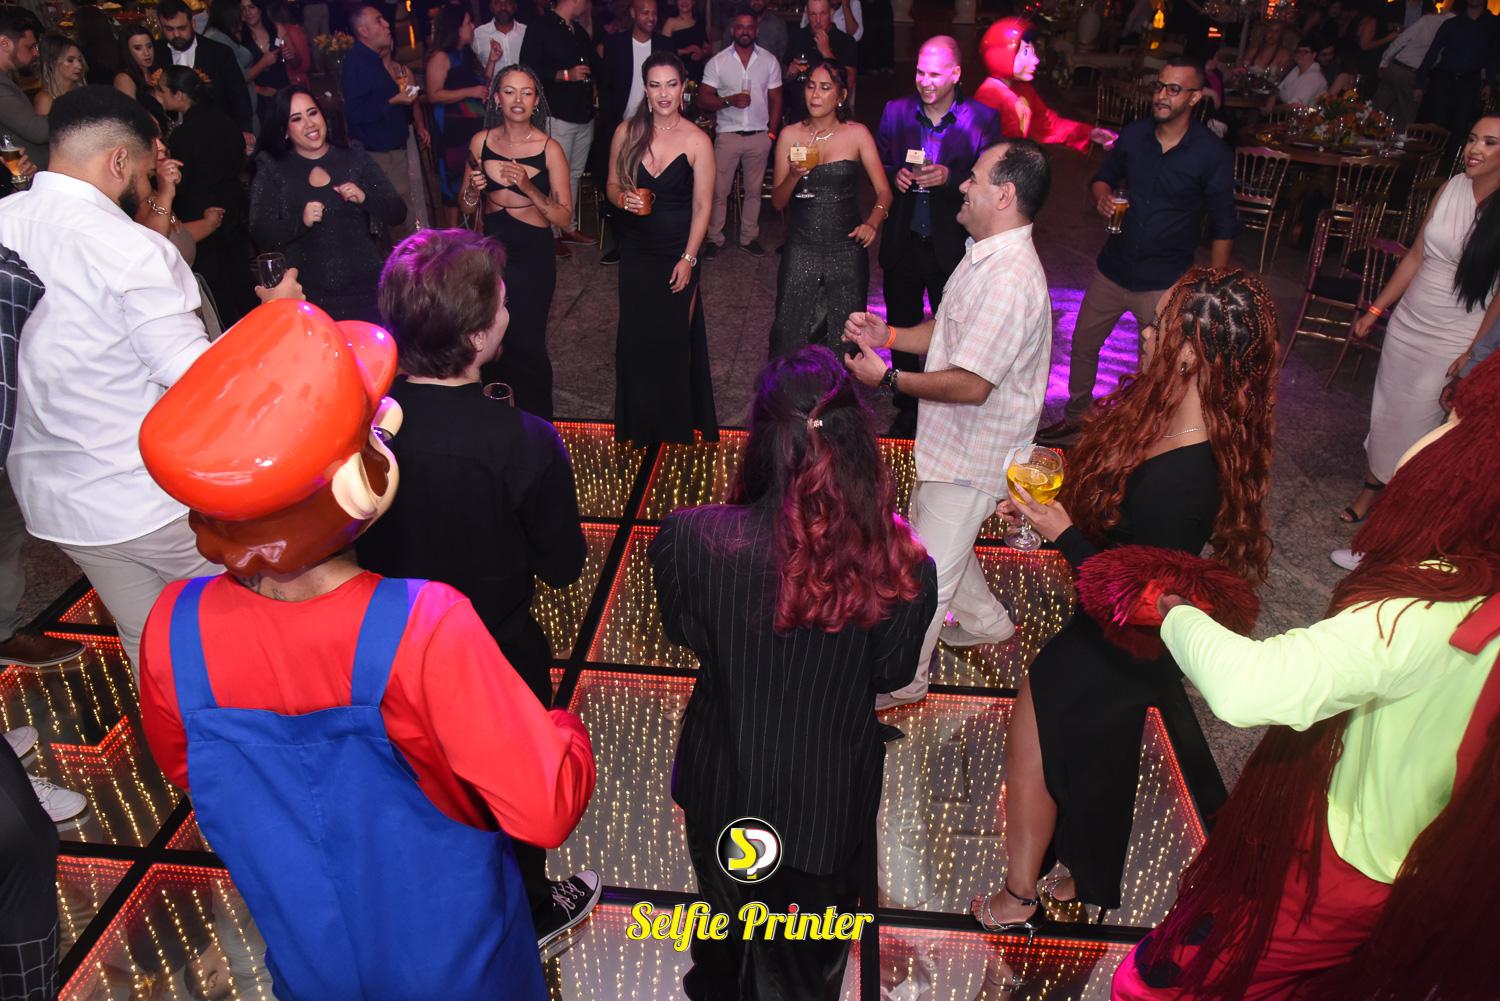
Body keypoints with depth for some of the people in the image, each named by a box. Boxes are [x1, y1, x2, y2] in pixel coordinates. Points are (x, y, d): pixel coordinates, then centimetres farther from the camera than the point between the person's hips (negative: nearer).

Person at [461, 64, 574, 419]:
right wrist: (473, 191, -13)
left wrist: (529, 188, -25)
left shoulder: (550, 149, -12)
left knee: (526, 343, -1)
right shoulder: (480, 142, -2)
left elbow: (564, 217, -12)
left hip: (533, 256, -3)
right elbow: (467, 205, 9)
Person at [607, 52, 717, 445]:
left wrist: (688, 258, -11)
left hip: (677, 251, -3)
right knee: (635, 335, 10)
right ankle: (638, 424, 28)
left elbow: (702, 206, -8)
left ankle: (676, 424, 25)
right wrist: (623, 199, -15)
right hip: (636, 249, 3)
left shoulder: (697, 141, -11)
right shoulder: (627, 132, -2)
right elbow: (613, 185, 8)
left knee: (674, 336, 5)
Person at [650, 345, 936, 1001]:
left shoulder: (691, 540, -31)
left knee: (728, 904, 34)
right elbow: (891, 675, -10)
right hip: (832, 794, -1)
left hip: (724, 782, 1)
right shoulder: (903, 568, -30)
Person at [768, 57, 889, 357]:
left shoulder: (857, 134, -1)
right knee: (790, 331, 4)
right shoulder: (790, 135, 3)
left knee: (846, 335, 5)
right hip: (801, 247, 1)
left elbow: (884, 192, -5)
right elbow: (777, 202, 3)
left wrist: (872, 223, -24)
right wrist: (794, 175, -16)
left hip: (847, 246, -1)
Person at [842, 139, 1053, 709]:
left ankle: (900, 680, 24)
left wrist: (888, 378, -23)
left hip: (971, 453, -11)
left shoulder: (1009, 281, -29)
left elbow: (970, 384, -32)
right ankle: (986, 622, 49)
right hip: (949, 439, 11)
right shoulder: (986, 255, 6)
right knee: (930, 539, 28)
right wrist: (886, 334, -1)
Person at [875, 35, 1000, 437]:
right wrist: (894, 175, -11)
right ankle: (907, 410, 31)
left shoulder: (982, 118, -6)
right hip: (902, 243, 3)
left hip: (952, 247, -3)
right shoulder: (895, 111, 2)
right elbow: (877, 163, 11)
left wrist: (950, 176, -23)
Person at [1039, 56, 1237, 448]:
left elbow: (1223, 225, -6)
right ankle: (1076, 417, 35)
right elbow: (1104, 177, 14)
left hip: (1165, 282, -4)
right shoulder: (1134, 134, -2)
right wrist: (1102, 195, -11)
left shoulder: (1213, 153, -12)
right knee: (1083, 343, 14)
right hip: (1113, 268, 5)